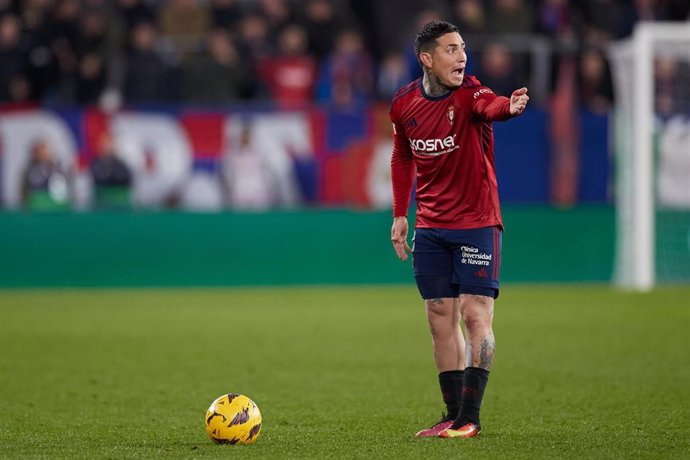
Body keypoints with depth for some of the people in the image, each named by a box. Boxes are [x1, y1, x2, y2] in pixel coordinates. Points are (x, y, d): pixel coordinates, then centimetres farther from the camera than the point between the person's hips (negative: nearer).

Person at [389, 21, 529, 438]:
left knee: (476, 314, -9)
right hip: (430, 228, 5)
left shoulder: (468, 93, -15)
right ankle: (453, 415, 13)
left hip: (477, 223, -5)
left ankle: (470, 417, -6)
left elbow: (489, 105, -40)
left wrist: (509, 107, -63)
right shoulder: (404, 104, 0)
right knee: (441, 318, 7)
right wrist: (400, 215, 11)